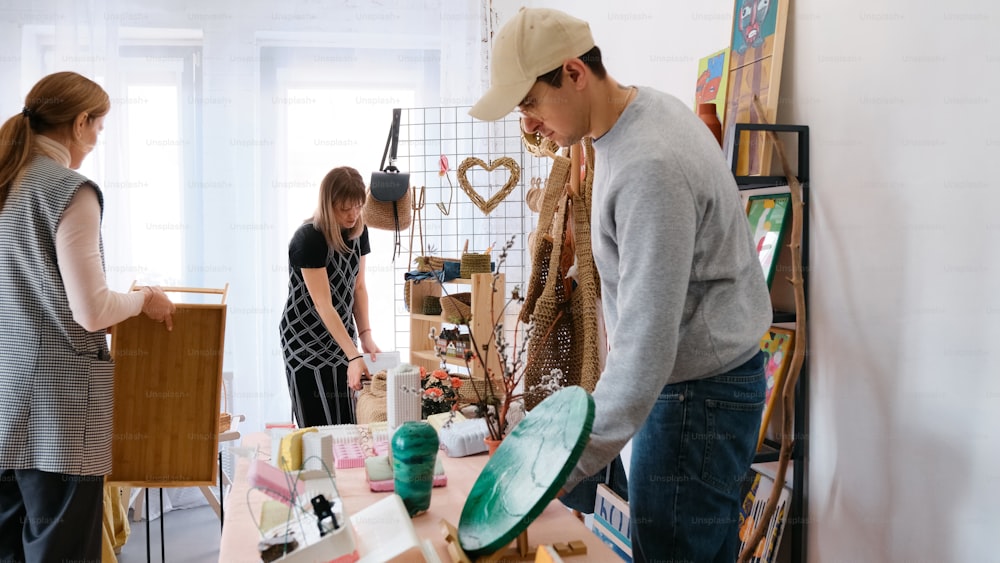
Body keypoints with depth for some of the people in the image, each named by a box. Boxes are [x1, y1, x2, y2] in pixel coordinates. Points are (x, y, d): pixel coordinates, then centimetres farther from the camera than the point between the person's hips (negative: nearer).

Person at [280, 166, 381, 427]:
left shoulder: (358, 231, -1)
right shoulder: (308, 240, -22)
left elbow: (358, 286, 6)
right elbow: (323, 305, -24)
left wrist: (366, 337, -6)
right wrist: (354, 355, -29)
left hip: (340, 338, 6)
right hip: (306, 342, -6)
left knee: (346, 425, 8)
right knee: (319, 429, -3)